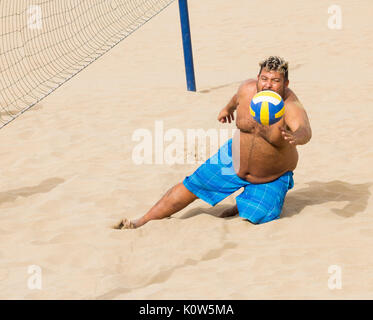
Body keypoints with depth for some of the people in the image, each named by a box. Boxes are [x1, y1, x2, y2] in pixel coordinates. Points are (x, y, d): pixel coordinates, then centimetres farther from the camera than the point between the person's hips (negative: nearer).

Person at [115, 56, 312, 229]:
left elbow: (305, 131, -53)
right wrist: (228, 108, 31)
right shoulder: (247, 89, -16)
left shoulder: (291, 107, -32)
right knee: (191, 187, 2)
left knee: (257, 217, -19)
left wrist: (296, 137, -76)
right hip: (235, 160, 4)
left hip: (271, 178, -4)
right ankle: (143, 221, 14)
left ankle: (243, 204, 18)